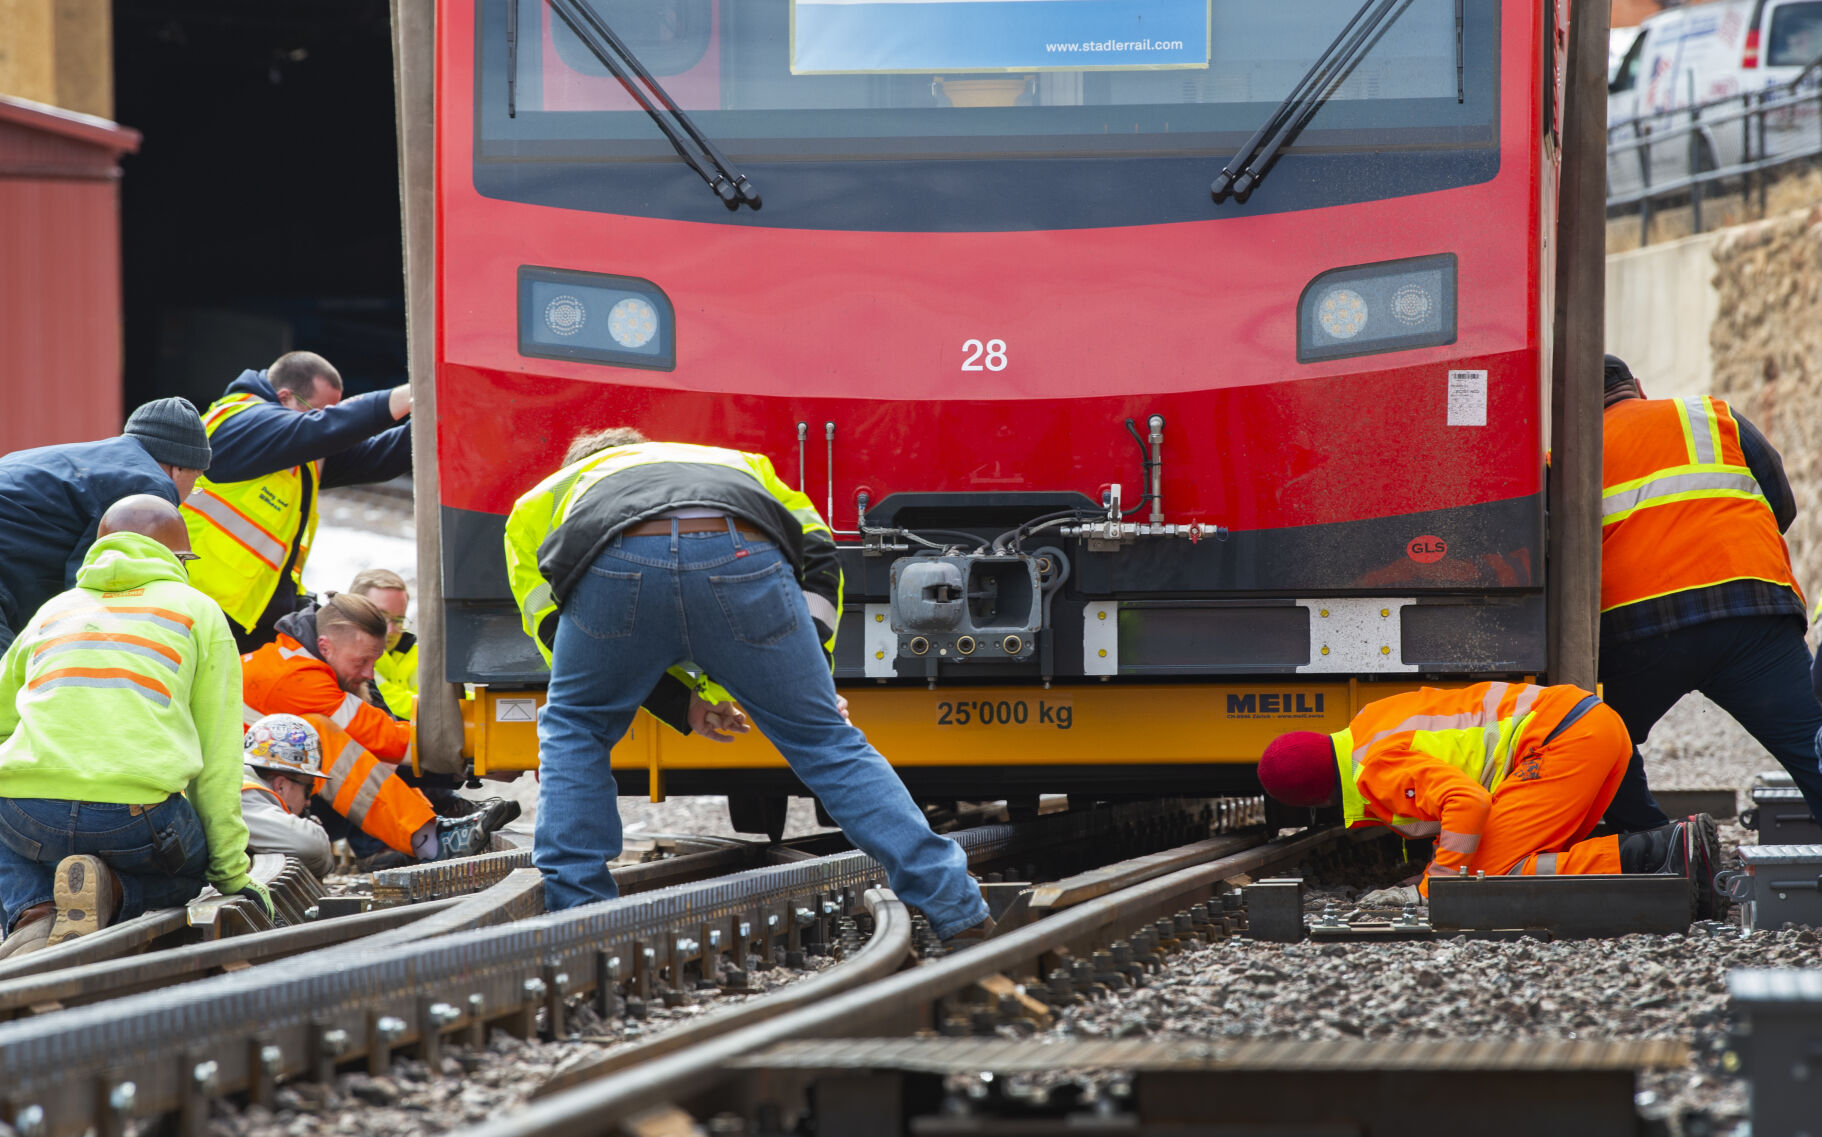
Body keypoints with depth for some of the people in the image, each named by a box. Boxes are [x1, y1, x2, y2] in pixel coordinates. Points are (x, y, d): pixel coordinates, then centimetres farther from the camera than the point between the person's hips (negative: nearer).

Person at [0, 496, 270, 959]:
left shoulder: (51, 612, 25)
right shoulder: (198, 612, 17)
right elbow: (217, 753, 13)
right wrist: (233, 873, 16)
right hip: (140, 813, -1)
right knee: (190, 867, 30)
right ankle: (110, 892, -4)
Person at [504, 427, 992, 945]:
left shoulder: (542, 498, 43)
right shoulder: (738, 464, 47)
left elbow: (553, 628, 31)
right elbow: (816, 554, 30)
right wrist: (810, 675, 24)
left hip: (615, 570, -1)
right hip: (740, 556, 1)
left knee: (574, 731, 27)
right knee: (824, 739, 14)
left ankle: (574, 913, 17)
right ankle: (954, 905, 10)